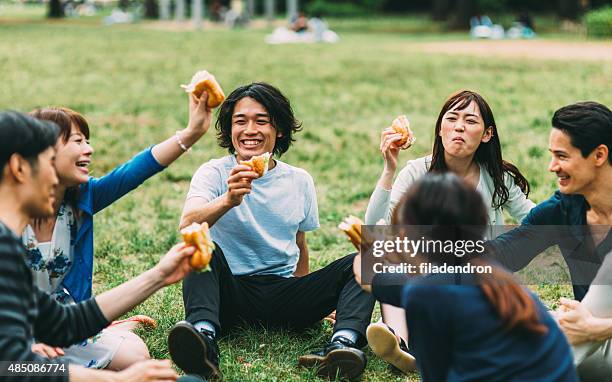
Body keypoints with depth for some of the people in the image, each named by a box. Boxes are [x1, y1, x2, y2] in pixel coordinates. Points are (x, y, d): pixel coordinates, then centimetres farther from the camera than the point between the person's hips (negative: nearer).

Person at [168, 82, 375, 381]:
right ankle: (204, 337, -54)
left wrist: (308, 298, 16)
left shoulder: (299, 181, 9)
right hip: (231, 293, -3)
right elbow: (188, 224, -22)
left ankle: (342, 343, -45)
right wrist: (228, 200, -40)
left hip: (283, 294, 3)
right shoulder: (214, 173, -2)